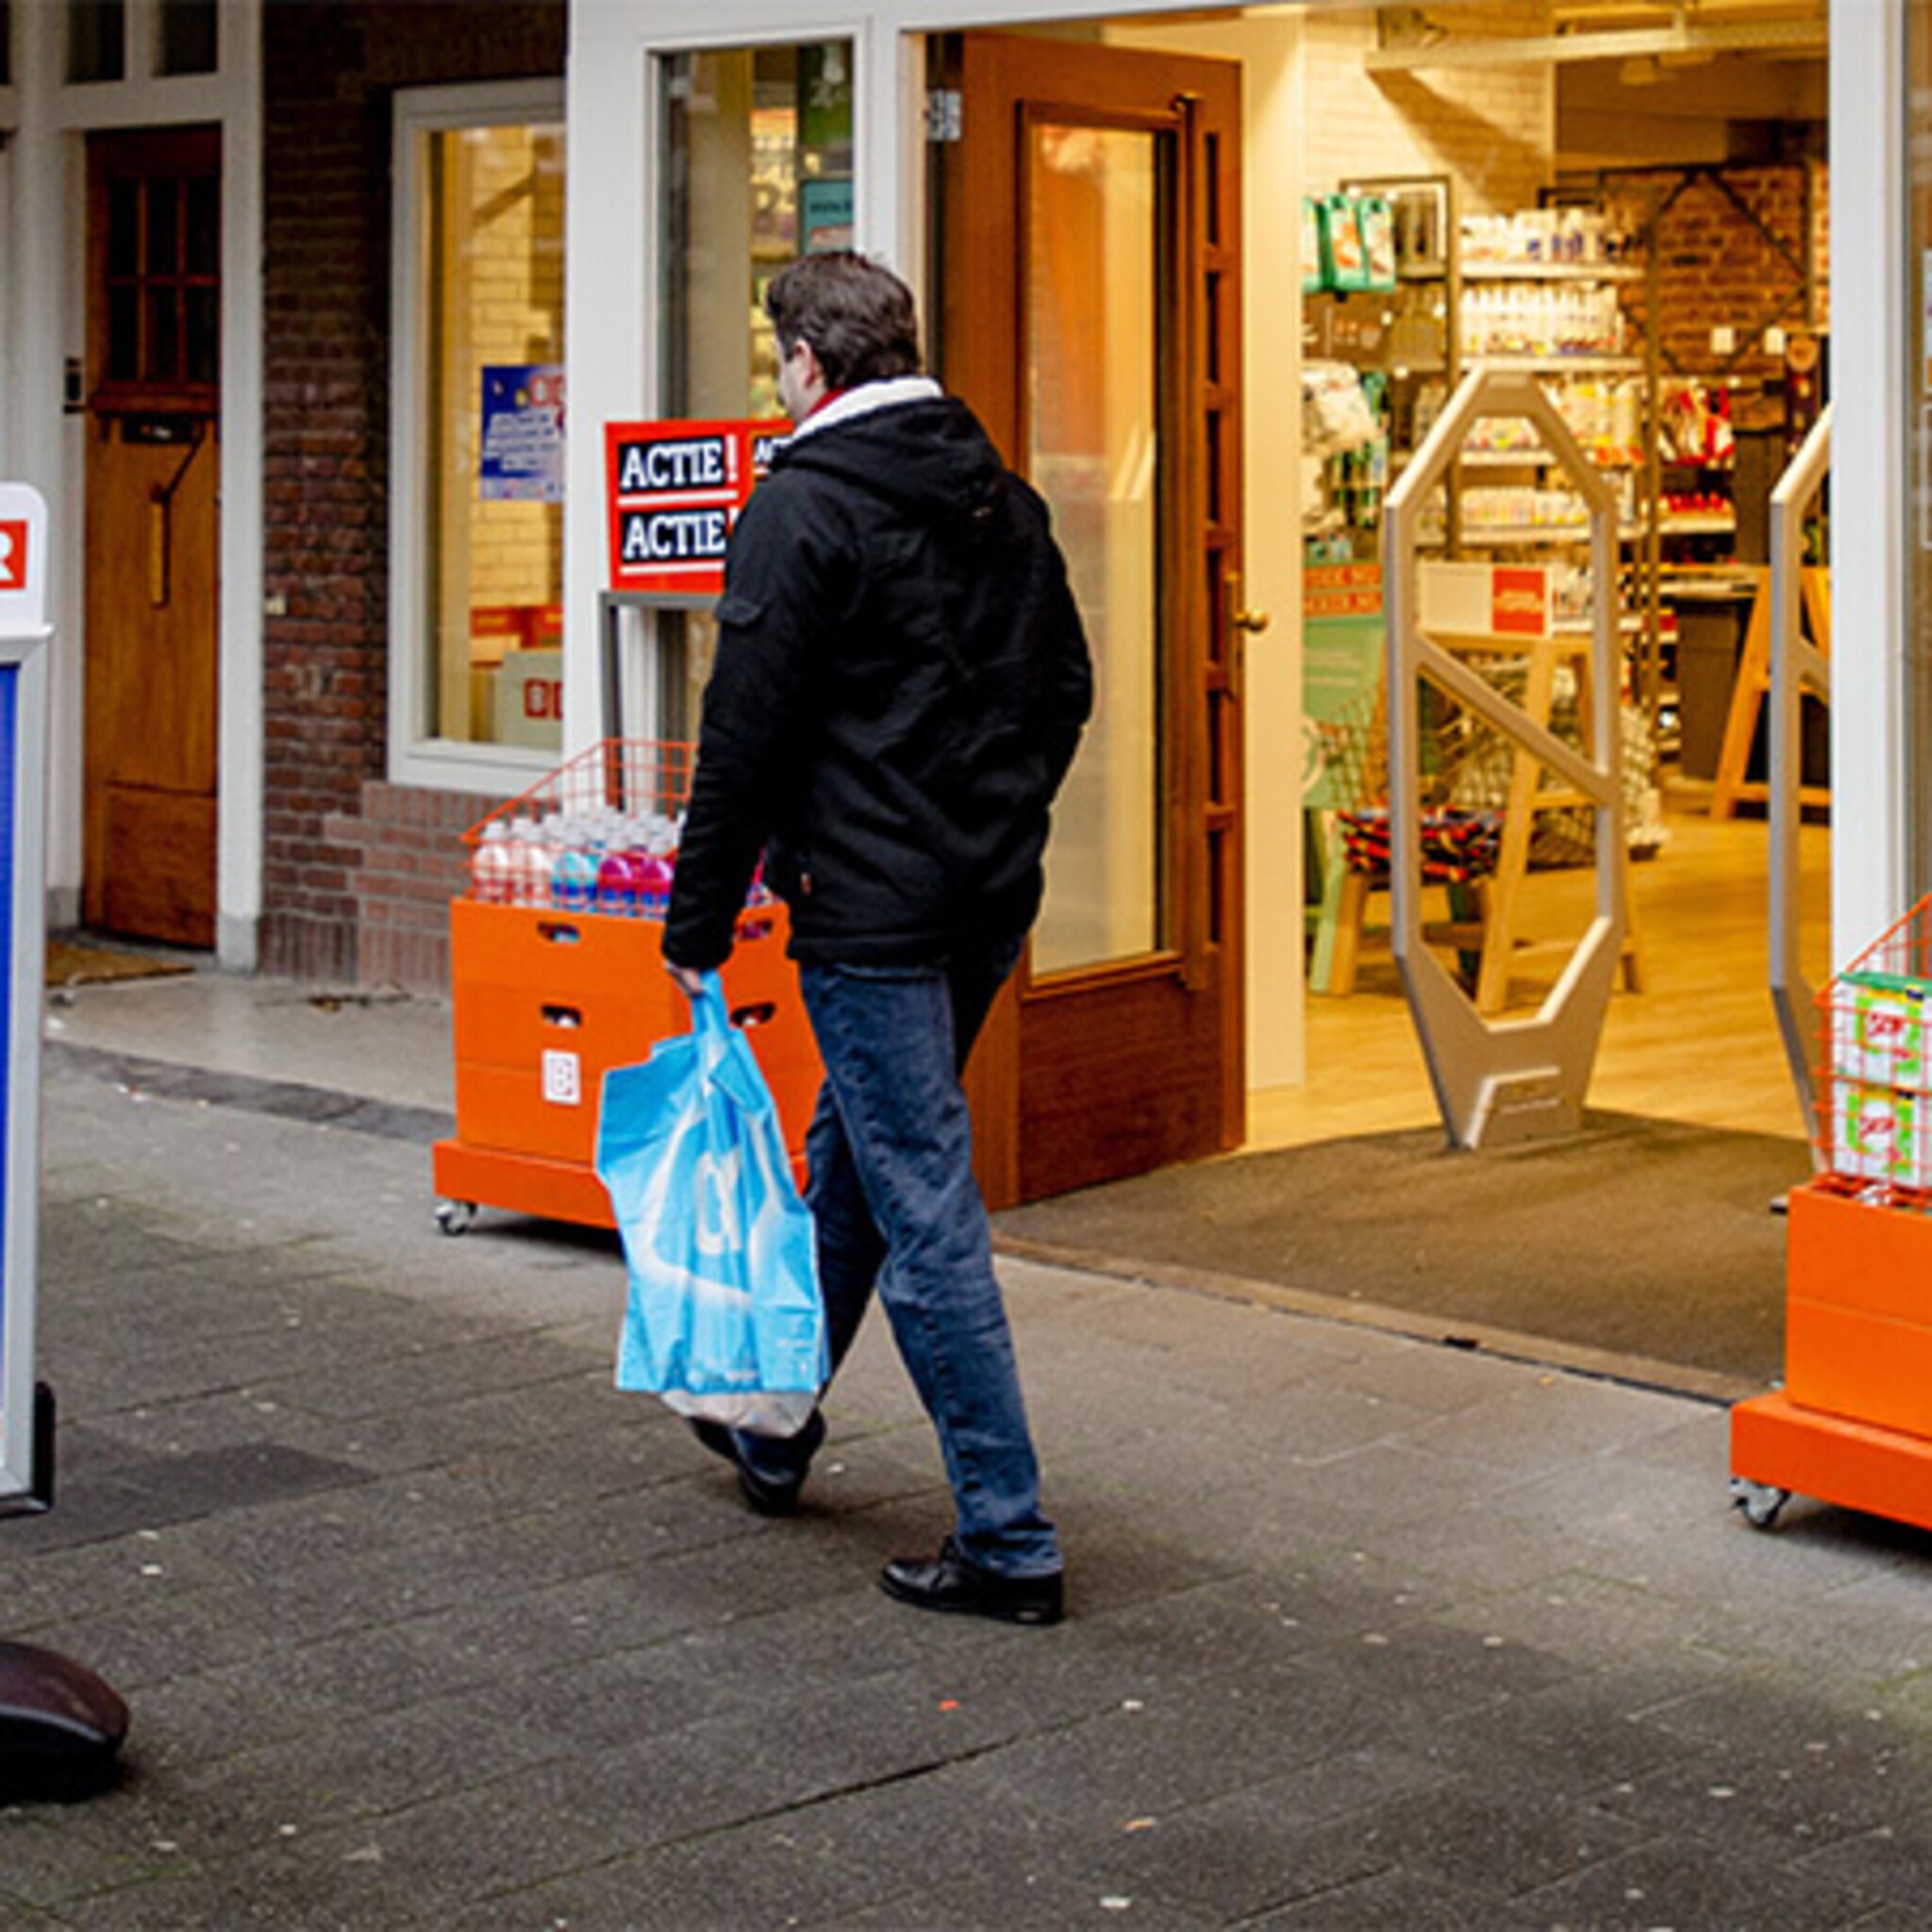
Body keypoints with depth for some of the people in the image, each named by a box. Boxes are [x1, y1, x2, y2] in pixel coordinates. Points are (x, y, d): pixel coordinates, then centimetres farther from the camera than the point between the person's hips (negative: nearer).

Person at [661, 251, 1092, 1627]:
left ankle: (1010, 1540, -3)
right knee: (849, 1162, 24)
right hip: (991, 897, 8)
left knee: (926, 1212, -4)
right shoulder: (1003, 500, 10)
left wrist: (700, 921, -7)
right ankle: (776, 1432, 40)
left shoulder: (803, 508, -13)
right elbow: (1066, 688, 17)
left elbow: (746, 731, -14)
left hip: (871, 907, -8)